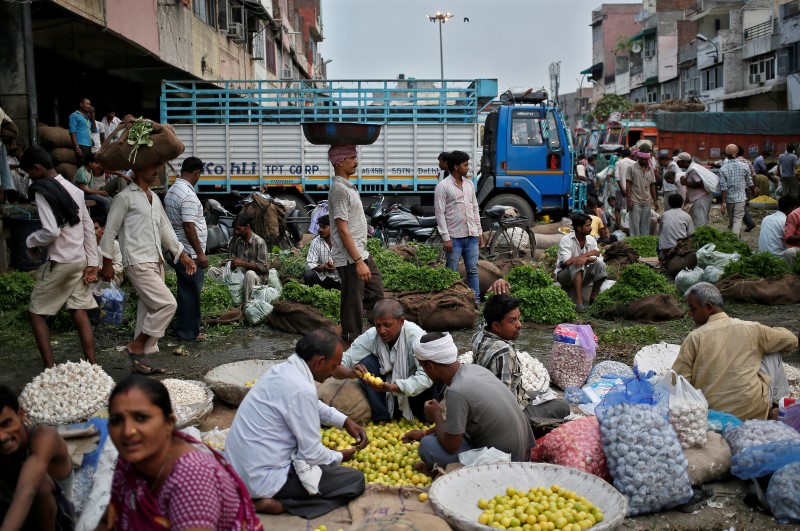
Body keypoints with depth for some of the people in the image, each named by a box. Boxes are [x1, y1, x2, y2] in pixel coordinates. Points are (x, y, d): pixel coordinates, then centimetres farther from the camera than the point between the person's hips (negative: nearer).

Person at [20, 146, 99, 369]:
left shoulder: (42, 191, -13)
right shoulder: (73, 188, 10)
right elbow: (89, 227, 9)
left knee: (36, 313, 6)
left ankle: (50, 368, 2)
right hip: (80, 260, 7)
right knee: (80, 313, 9)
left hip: (59, 262, -7)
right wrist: (93, 262, 10)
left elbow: (51, 231, -22)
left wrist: (31, 241, -1)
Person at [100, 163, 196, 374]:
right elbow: (110, 231, -6)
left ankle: (140, 359, 17)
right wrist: (107, 263, -7)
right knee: (167, 304, -16)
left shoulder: (154, 198, 18)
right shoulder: (125, 197, -6)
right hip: (138, 263, -8)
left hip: (156, 262, 8)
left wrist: (182, 254, 17)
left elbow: (165, 228, 22)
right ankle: (135, 347, -3)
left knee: (149, 310, 9)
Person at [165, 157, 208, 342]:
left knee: (186, 290, 19)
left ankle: (183, 326, 29)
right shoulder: (188, 195, -20)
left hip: (178, 250, 10)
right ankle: (189, 332, 6)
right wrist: (200, 253, -20)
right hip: (189, 252, -10)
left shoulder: (171, 190, 11)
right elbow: (189, 227, -24)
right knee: (191, 291, -1)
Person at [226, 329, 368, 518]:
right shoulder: (301, 389, -25)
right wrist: (339, 457, 4)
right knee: (355, 480, -4)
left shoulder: (284, 369, 3)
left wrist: (346, 421, 14)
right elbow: (312, 453, -16)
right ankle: (279, 502, -8)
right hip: (263, 477, -9)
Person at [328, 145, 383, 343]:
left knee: (376, 296, 15)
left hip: (361, 254, 10)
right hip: (350, 259, -10)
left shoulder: (347, 187, 15)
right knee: (353, 305, -1)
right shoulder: (339, 189, -16)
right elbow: (343, 230, -21)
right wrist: (358, 261, -23)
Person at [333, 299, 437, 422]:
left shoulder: (416, 336, -26)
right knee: (366, 362, -23)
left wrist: (391, 387, -48)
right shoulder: (369, 337, -19)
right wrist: (350, 372, -44)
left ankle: (424, 416, -4)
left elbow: (426, 377, -35)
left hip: (413, 392, -2)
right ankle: (382, 418, -13)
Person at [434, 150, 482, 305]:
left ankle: (476, 300, 13)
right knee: (452, 272, 2)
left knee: (473, 270, 8)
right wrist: (446, 238, -14)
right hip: (454, 237, -6)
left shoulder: (470, 184, 12)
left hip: (471, 235, 6)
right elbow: (440, 214, -10)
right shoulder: (443, 186, -8)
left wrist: (479, 231, 13)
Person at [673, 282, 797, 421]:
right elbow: (791, 340, 14)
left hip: (710, 414, 0)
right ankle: (775, 405, 29)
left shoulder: (694, 338, -8)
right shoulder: (751, 329, -3)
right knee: (772, 354, 20)